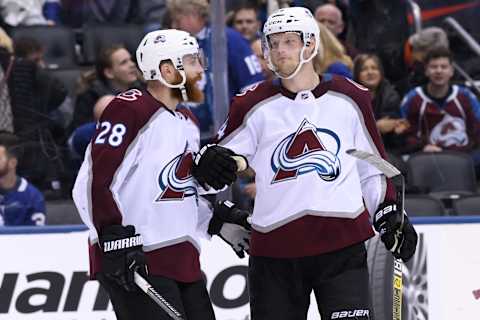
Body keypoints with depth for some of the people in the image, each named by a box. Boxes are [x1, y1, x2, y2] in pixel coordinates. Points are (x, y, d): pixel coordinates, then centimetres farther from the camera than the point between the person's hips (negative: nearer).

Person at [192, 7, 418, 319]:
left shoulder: (350, 98, 7)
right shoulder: (256, 104, 3)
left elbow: (373, 167, 17)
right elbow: (223, 156, 7)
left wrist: (390, 215, 12)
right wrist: (207, 162, -16)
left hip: (343, 244, 0)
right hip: (274, 248, 1)